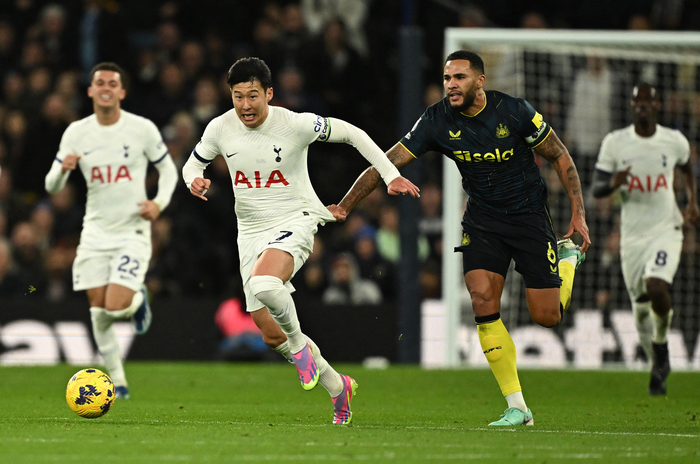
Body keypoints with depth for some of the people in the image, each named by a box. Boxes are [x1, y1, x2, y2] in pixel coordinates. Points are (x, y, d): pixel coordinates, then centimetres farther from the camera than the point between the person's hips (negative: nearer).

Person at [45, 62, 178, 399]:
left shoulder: (142, 129, -5)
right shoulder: (76, 133, 1)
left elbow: (168, 169, 8)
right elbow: (52, 187, 2)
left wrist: (159, 202, -10)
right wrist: (63, 168, -21)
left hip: (133, 231, -3)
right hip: (96, 230, 3)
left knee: (116, 307, -17)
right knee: (98, 309, 1)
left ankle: (138, 300, 20)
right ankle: (117, 380, 17)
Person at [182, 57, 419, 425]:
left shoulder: (296, 124, -14)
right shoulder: (220, 129, -4)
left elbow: (350, 133, -2)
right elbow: (193, 163, 13)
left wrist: (390, 175, -5)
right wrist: (194, 181, -12)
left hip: (294, 221, -5)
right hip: (251, 230, 5)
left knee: (263, 283, -37)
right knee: (271, 335, 3)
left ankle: (299, 345, -9)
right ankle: (337, 387, 23)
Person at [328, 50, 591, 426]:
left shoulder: (514, 112, -17)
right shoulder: (437, 120, -12)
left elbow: (560, 157, -5)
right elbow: (389, 161, -12)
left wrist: (578, 215, -9)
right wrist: (345, 205, -21)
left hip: (529, 213, -2)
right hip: (482, 218, 2)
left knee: (546, 316, -3)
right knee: (482, 300, -19)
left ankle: (569, 256, 33)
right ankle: (517, 407, -12)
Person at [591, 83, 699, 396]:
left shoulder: (675, 141, 0)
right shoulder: (615, 142, -2)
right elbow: (596, 189, -1)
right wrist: (613, 184, -21)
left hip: (666, 229, -2)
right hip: (632, 233, 2)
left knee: (656, 287, -25)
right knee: (640, 306, 6)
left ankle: (661, 342, 3)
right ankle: (658, 366, 27)